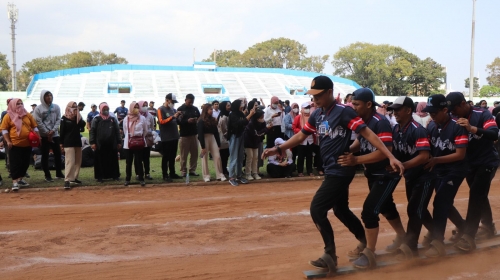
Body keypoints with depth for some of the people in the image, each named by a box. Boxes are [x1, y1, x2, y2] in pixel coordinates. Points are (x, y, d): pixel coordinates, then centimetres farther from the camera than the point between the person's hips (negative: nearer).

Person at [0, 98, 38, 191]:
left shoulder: (28, 115, 8)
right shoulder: (8, 116, -2)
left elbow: (34, 127, 12)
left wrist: (38, 138, 5)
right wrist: (8, 141, -9)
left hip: (27, 144, 4)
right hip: (15, 144, -4)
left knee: (25, 163, 11)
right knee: (15, 163, -4)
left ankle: (20, 179, 26)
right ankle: (15, 182, -2)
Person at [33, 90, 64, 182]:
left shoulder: (56, 107, 6)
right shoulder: (38, 108, -5)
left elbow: (58, 120, 3)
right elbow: (39, 122, -9)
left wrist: (53, 130, -10)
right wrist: (47, 133, -12)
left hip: (55, 134, 3)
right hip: (44, 135, -3)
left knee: (58, 154, 8)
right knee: (45, 155, 2)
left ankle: (59, 173, 19)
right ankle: (47, 175, 8)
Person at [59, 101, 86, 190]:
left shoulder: (78, 118, 10)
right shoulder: (64, 118, -4)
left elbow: (83, 125, -7)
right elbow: (62, 132, -4)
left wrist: (78, 118, -15)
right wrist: (61, 144, -6)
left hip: (77, 142, 6)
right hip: (68, 143, -6)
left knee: (78, 161, 9)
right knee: (70, 162, -13)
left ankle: (74, 178, 19)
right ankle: (67, 180, -15)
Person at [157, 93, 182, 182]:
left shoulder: (173, 109, 14)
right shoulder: (160, 110, -6)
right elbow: (161, 121, -18)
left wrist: (178, 116, -1)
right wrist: (173, 117, -23)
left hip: (175, 136, 7)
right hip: (166, 138, -7)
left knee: (173, 156, 13)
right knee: (166, 157, -2)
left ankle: (172, 173, 20)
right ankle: (165, 175, 2)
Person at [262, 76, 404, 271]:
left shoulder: (343, 111, -17)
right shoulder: (317, 114, 6)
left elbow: (368, 134, -21)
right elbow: (301, 136, 16)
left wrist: (391, 157, -28)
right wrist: (278, 149, 7)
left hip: (341, 170, -9)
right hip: (332, 170, 9)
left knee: (317, 209, -9)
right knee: (340, 210, 19)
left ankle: (330, 255, 3)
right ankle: (365, 243, 36)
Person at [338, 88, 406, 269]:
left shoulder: (381, 123, -26)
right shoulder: (362, 121, -1)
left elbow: (385, 151, -34)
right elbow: (360, 142, 5)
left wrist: (356, 160, -38)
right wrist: (347, 151, -17)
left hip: (387, 175, -9)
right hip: (373, 174, 9)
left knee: (369, 210, -14)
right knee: (385, 207, 24)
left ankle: (369, 253, -1)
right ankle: (402, 237, 48)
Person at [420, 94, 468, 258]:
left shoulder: (457, 127, -19)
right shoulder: (431, 126, -2)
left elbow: (460, 154, -20)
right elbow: (428, 149, 5)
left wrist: (436, 160, -25)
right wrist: (430, 161, -15)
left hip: (454, 171, -7)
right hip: (438, 171, 7)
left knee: (440, 203, -13)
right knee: (444, 204, 16)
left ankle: (437, 242, -6)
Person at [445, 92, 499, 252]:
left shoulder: (482, 114, -17)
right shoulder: (456, 121, -2)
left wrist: (472, 128, -44)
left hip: (487, 162, -6)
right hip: (470, 164, 6)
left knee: (475, 195, -12)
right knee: (479, 196, 16)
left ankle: (468, 236, -11)